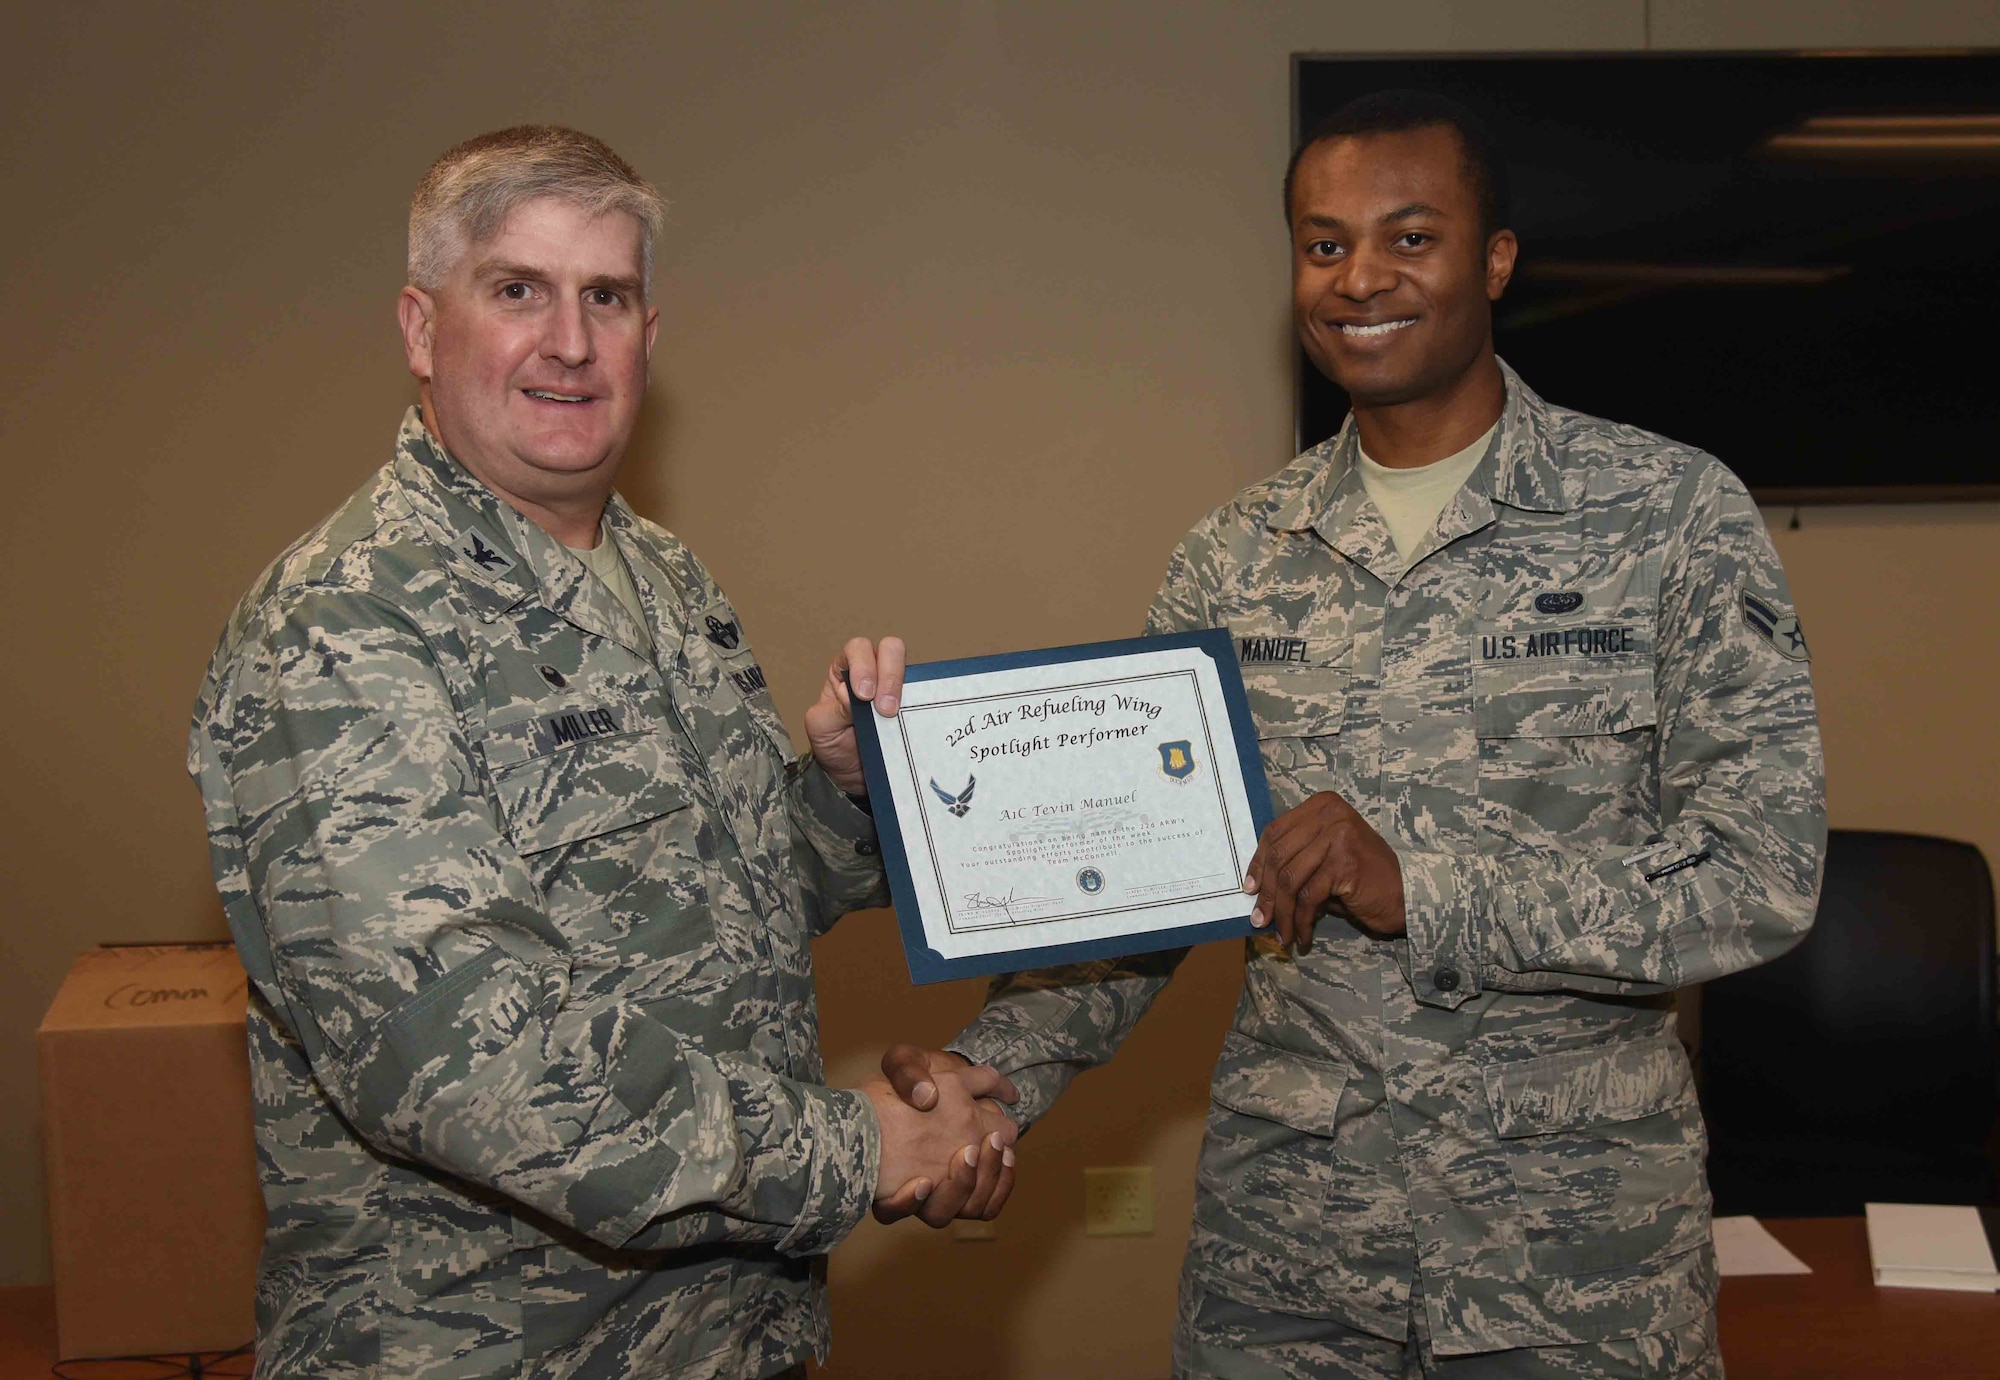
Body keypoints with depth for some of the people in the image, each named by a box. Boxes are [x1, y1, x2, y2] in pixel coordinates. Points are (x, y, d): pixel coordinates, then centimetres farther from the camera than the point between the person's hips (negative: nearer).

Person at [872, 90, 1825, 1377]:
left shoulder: (1671, 514, -7)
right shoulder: (1235, 556, 4)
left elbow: (1763, 873, -13)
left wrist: (1418, 886, -21)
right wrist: (1000, 1067, -12)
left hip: (1580, 1236, -2)